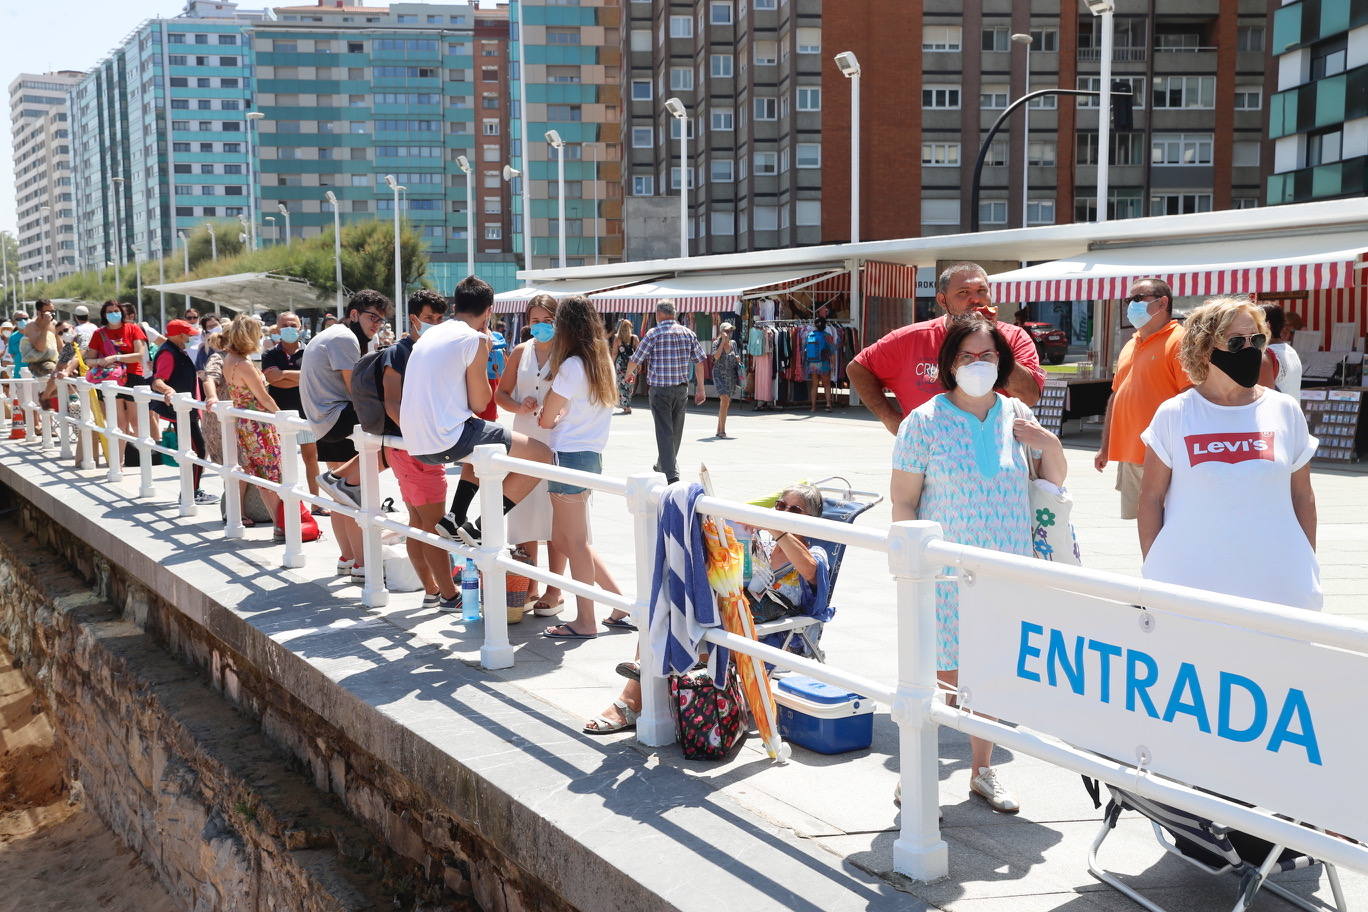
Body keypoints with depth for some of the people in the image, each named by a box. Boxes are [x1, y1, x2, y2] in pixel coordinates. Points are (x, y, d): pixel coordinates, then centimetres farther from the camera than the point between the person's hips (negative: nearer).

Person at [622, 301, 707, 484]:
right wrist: (700, 388, 13)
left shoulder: (654, 333, -7)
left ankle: (671, 475, -14)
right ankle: (662, 465, 34)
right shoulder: (688, 333, 5)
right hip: (682, 388, 5)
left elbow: (634, 360, -3)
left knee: (664, 432, -5)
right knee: (676, 431, 17)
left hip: (660, 389, -5)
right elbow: (699, 361, 6)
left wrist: (629, 374, 19)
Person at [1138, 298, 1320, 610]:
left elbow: (1302, 496, 10)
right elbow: (1152, 498, 1)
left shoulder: (1285, 411, 6)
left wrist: (1308, 568, 9)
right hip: (1189, 578, -2)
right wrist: (1152, 569, -1)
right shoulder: (1173, 414, -1)